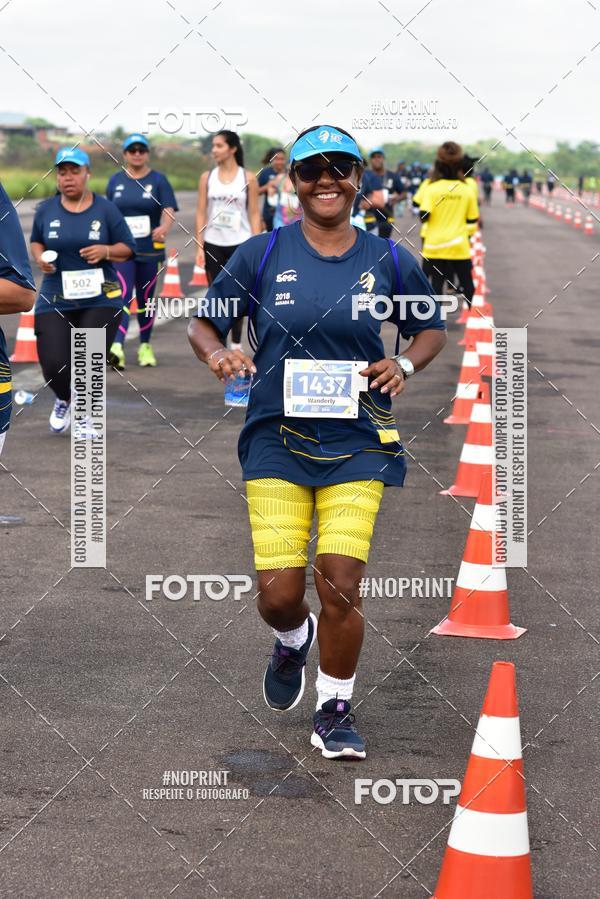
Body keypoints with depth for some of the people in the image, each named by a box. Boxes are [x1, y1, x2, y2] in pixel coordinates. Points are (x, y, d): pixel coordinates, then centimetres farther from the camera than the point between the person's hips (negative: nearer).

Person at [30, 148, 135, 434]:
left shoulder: (105, 209, -1)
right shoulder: (46, 210, 3)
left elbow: (128, 248, 4)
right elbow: (36, 241, 19)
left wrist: (105, 251, -15)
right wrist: (39, 257, -3)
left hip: (100, 300, -1)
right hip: (55, 300, 1)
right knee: (54, 365, -8)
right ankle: (64, 400, 28)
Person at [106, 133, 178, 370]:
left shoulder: (158, 180, 2)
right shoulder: (116, 181, 8)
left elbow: (169, 210, -9)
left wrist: (164, 228, -30)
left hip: (150, 250, 0)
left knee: (145, 299, 9)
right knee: (123, 296, -13)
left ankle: (145, 346, 23)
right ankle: (118, 347, -24)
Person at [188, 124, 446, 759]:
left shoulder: (389, 262, 4)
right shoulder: (262, 255, 1)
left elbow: (431, 330, 18)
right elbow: (201, 322, 9)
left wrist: (405, 364, -3)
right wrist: (217, 355, -13)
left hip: (357, 444, 0)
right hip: (277, 439, 0)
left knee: (340, 587, -8)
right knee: (279, 593, -6)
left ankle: (334, 712, 15)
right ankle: (292, 641, 32)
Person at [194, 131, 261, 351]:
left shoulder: (248, 178, 0)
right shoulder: (207, 178, 5)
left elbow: (254, 214, 1)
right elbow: (201, 213, 5)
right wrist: (199, 246, -1)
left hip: (240, 244, -2)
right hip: (213, 244, 2)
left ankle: (236, 345, 11)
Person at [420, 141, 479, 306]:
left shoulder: (431, 189, -9)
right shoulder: (467, 190, -2)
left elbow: (424, 216, -13)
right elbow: (472, 219, 3)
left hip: (435, 245, -1)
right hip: (460, 246, 1)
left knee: (437, 283, 3)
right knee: (467, 284, 11)